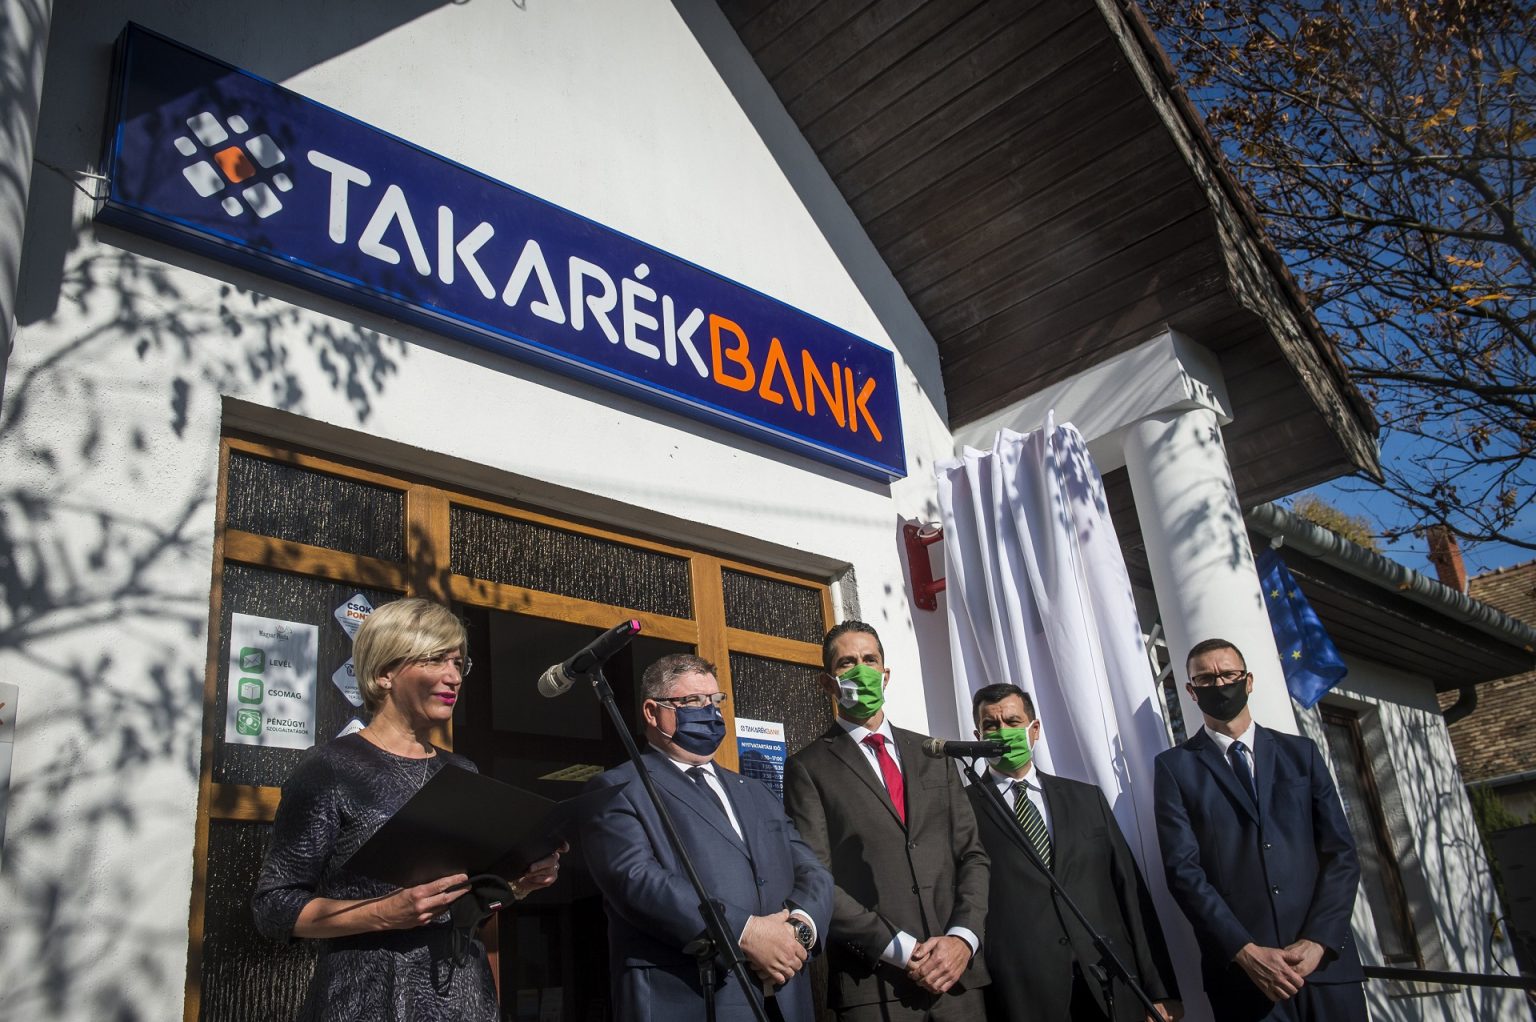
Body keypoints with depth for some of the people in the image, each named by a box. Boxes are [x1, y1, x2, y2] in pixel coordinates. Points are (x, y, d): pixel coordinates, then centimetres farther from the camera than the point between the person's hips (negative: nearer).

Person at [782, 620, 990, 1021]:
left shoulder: (933, 755, 12)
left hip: (960, 973, 4)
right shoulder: (808, 768, 0)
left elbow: (972, 853, 9)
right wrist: (903, 952, -13)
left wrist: (963, 937, -6)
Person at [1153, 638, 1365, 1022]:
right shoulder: (1174, 766, 2)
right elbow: (1183, 868, -6)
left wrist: (1318, 940, -9)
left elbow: (1341, 852, 4)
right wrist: (1245, 951, -16)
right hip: (1242, 970, -2)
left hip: (1327, 961, 2)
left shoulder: (1300, 752, 10)